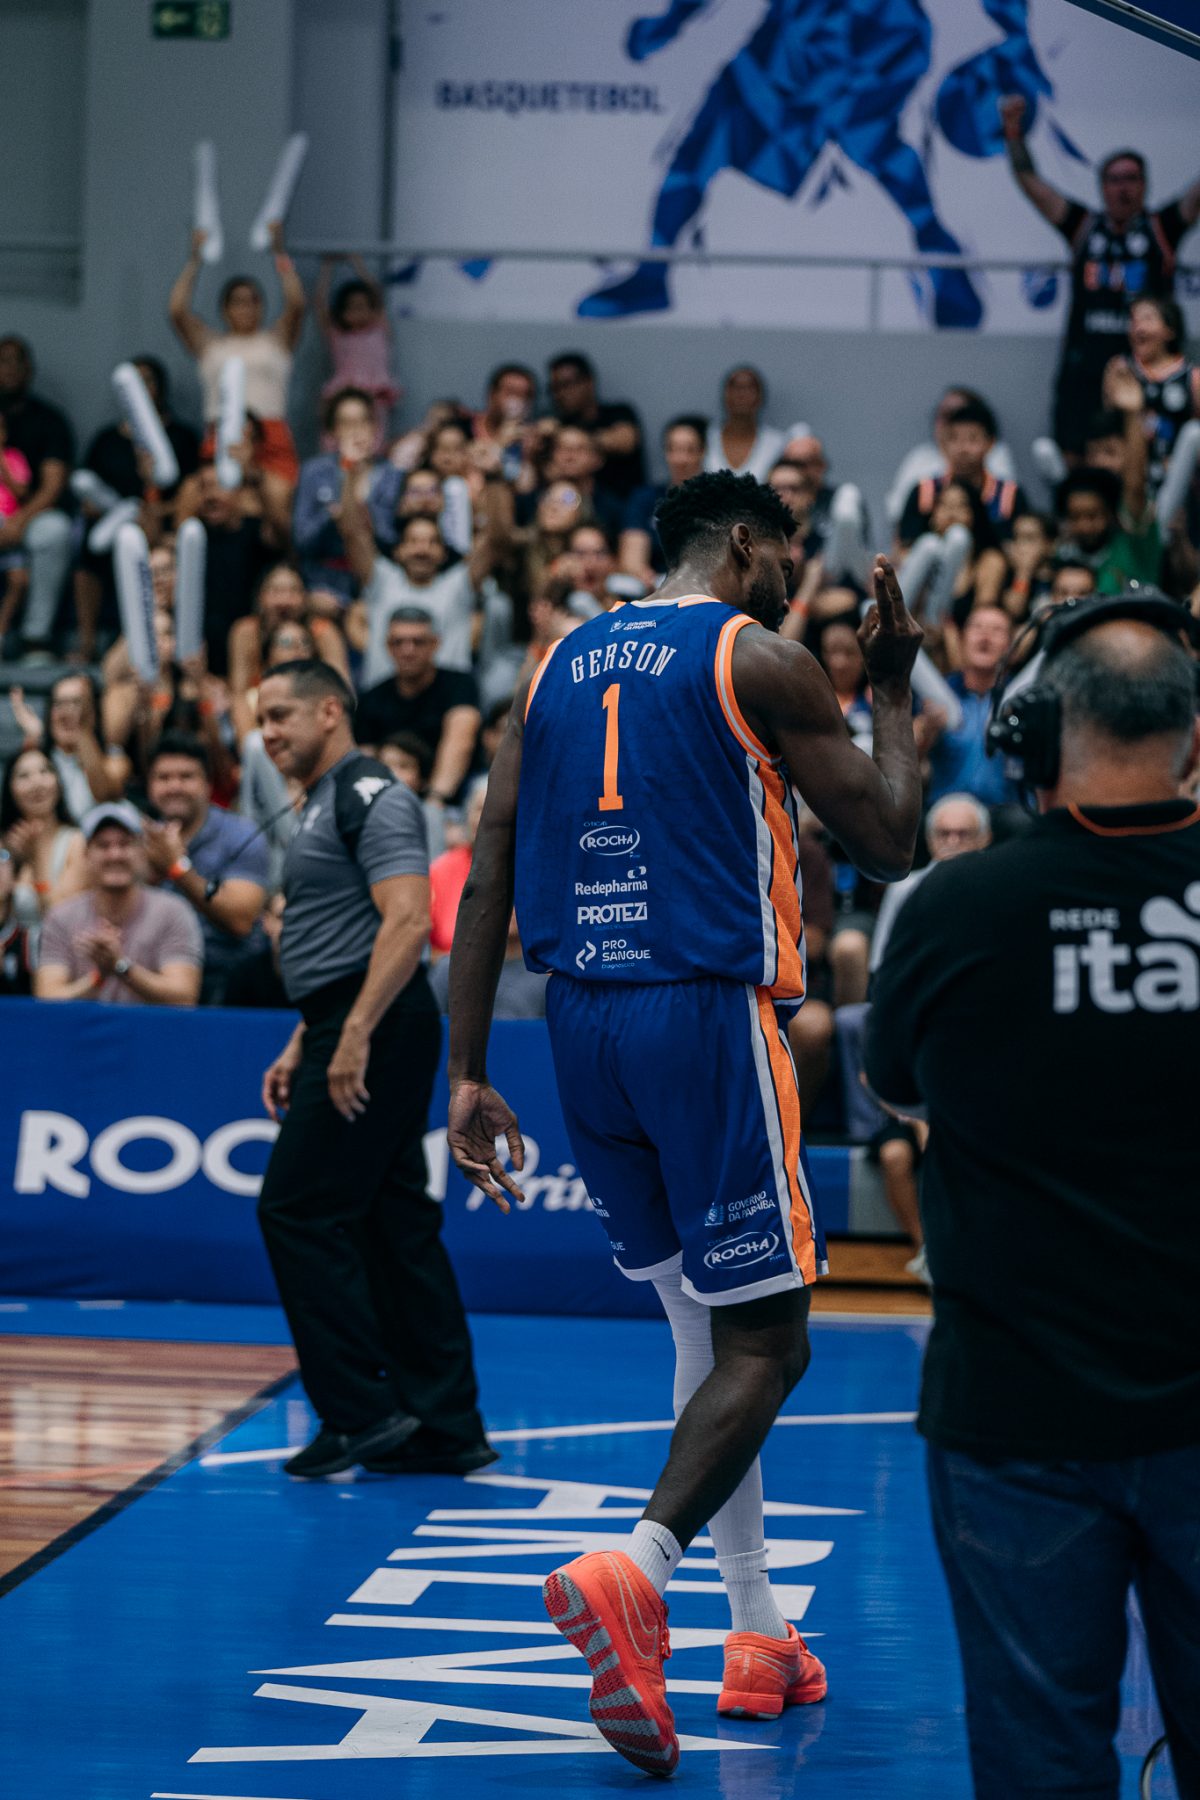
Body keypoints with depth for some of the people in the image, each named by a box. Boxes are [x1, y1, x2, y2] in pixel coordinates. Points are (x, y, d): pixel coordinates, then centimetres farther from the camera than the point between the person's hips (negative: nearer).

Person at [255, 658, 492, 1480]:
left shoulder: (371, 796, -11)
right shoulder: (329, 806, 21)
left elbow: (407, 923, -22)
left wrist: (355, 1036, -26)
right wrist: (301, 1047, 22)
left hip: (377, 1032, -10)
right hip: (352, 1035, 10)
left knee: (298, 1210, -9)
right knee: (395, 1224, 8)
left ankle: (361, 1412, -6)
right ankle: (446, 1426, 9)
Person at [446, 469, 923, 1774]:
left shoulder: (559, 665, 15)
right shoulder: (760, 660, -2)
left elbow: (488, 880, 8)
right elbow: (891, 842, -1)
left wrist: (466, 1074, 7)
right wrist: (894, 690, 14)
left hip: (581, 1020, 6)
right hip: (708, 1014, -6)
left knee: (705, 1325, 19)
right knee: (763, 1345, -3)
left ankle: (758, 1632, 21)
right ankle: (633, 1571, -27)